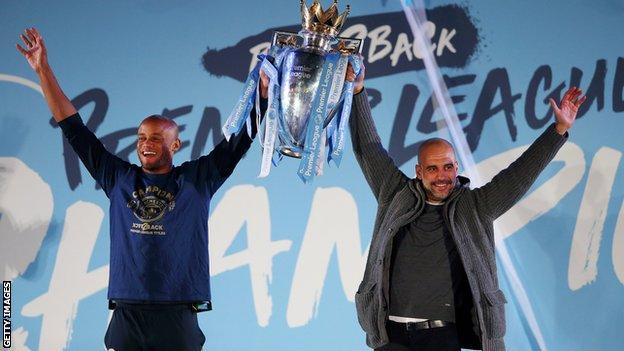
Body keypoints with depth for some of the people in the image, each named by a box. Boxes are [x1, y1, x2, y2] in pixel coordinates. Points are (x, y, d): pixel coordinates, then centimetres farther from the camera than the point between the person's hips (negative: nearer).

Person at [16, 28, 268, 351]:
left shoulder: (198, 179, 8)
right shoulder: (119, 178, 13)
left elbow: (243, 137, 7)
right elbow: (74, 129, 15)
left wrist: (263, 88, -4)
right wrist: (43, 71, 13)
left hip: (179, 318, -2)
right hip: (126, 315, 2)